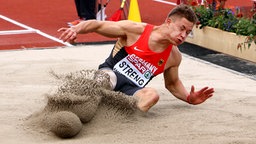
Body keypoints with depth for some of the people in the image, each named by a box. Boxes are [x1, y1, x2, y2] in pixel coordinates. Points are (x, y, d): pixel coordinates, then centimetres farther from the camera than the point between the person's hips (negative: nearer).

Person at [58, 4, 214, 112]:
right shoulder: (135, 30, -7)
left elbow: (172, 83, 25)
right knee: (109, 79, -42)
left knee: (152, 95, -33)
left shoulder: (174, 57, 7)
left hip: (131, 91, 3)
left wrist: (189, 98, 6)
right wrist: (76, 29, -24)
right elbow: (97, 25, -4)